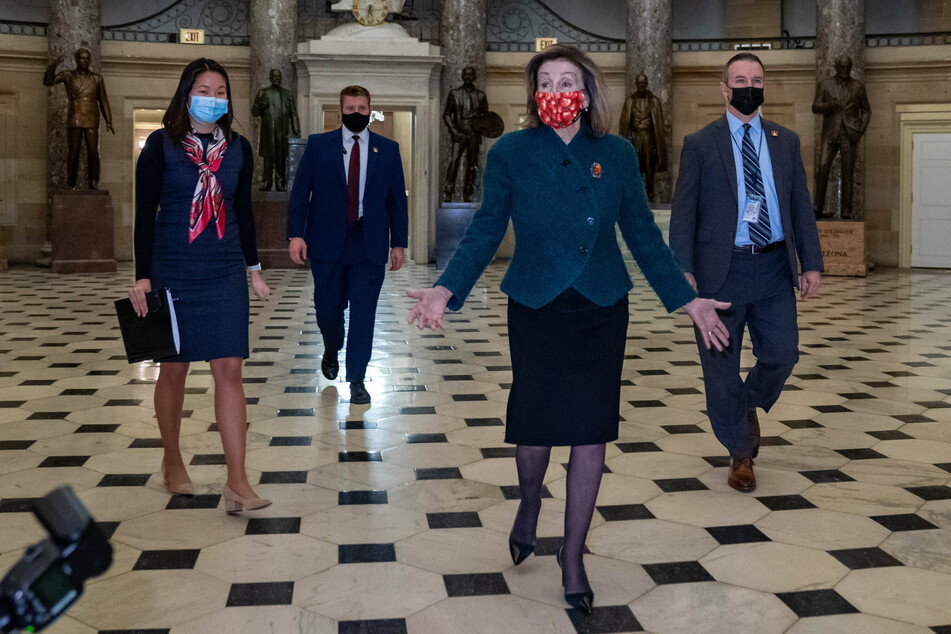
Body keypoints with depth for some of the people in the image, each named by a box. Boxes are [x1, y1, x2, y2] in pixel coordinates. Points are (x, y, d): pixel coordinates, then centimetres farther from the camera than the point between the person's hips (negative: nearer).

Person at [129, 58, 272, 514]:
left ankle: (237, 482, -3)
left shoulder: (238, 148, 7)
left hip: (225, 273, 2)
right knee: (173, 369, 9)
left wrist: (253, 267, 15)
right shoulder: (161, 144, -3)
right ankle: (172, 462, 30)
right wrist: (142, 277, -8)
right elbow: (144, 212, -3)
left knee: (229, 369, -4)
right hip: (171, 271, -2)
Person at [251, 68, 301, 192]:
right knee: (268, 158, -6)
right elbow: (254, 111, 10)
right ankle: (266, 184, -2)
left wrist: (296, 132, 5)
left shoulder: (287, 94, 16)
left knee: (282, 158, -1)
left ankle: (281, 184, 3)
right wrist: (262, 106, -11)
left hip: (283, 132, 1)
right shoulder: (263, 93, 12)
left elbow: (293, 114, 13)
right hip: (268, 133, -1)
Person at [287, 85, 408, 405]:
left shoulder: (388, 149, 7)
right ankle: (332, 350, 41)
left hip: (370, 243, 0)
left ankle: (357, 379, 11)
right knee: (328, 306, 9)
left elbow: (397, 198, 7)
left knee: (363, 312, 1)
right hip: (328, 241, 0)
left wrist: (398, 242, 2)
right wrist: (296, 234, -10)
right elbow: (300, 192, 0)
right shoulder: (318, 144, 4)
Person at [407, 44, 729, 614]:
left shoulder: (617, 154, 2)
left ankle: (574, 558, 20)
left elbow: (643, 234, 8)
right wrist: (447, 290, -15)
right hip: (537, 309, -1)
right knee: (536, 424, 3)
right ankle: (530, 503, 40)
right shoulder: (510, 153, -2)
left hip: (602, 310, 1)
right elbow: (486, 232, -1)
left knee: (591, 431, 3)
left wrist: (687, 299, 6)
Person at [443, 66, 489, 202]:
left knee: (472, 165, 3)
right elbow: (446, 114, 6)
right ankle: (448, 194, -16)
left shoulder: (480, 95, 12)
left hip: (474, 134, 2)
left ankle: (467, 195, 10)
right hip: (459, 133, -2)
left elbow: (486, 115, 17)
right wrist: (453, 129, -8)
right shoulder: (454, 93, 8)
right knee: (454, 162, -15)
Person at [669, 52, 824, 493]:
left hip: (773, 268, 3)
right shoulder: (699, 144, 2)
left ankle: (750, 407, 33)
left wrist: (811, 263, 3)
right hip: (721, 271, -2)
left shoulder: (786, 142, 12)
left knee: (782, 354, 0)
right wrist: (683, 271, -11)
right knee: (721, 369, 4)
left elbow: (801, 206, 11)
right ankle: (740, 453, 23)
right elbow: (683, 213, -2)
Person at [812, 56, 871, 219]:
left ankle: (847, 211, -4)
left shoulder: (858, 86, 13)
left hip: (849, 134, 1)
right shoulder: (825, 86, 9)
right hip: (830, 133, 0)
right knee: (823, 167, -14)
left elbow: (866, 111, 16)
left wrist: (861, 130, 1)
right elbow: (815, 107, 1)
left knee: (848, 172, -4)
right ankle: (818, 208, -12)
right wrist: (829, 105, -20)